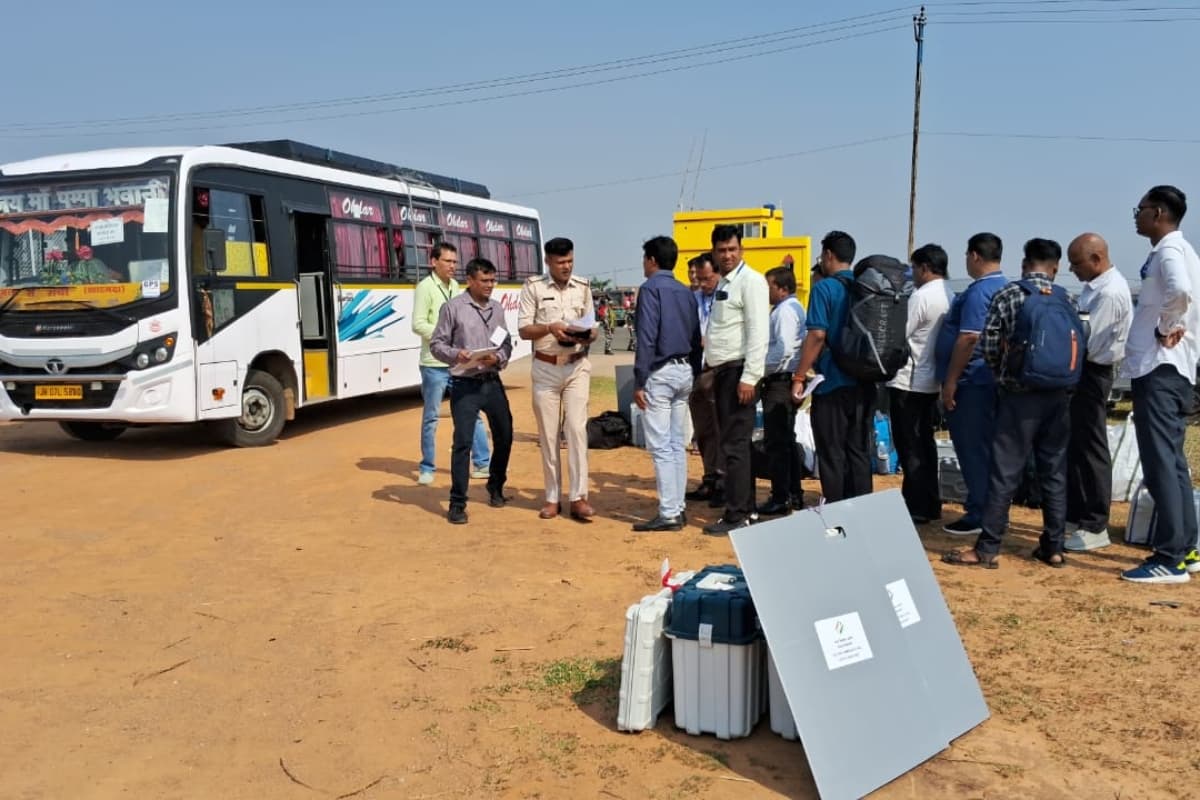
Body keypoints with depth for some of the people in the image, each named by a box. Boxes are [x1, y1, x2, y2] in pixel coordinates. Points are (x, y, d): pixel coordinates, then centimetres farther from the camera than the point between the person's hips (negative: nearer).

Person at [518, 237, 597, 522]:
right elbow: (523, 329, -3)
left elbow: (592, 326, 10)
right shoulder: (533, 286, -2)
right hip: (545, 369, -1)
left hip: (577, 367, 1)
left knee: (577, 429, -6)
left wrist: (590, 335, -14)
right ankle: (552, 498, 14)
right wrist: (549, 328, -21)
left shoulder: (583, 287, 6)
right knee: (548, 434, 5)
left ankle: (578, 497, -4)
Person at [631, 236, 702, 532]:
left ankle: (669, 514, -6)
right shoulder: (686, 292, 14)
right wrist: (695, 374, 17)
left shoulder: (651, 288, -8)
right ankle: (678, 508, 15)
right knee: (677, 444, 11)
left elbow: (647, 337, -16)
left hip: (660, 372, -8)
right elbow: (696, 337, 14)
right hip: (685, 371, 8)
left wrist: (639, 381, -15)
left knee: (660, 446, -6)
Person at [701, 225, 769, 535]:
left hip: (739, 371, -9)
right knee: (734, 443, 14)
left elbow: (758, 333, -18)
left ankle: (737, 515, -2)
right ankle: (746, 507, 24)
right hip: (722, 371, 9)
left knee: (735, 445, -8)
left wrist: (749, 377, -22)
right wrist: (714, 371, 14)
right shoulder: (723, 283, 17)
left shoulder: (750, 280, -10)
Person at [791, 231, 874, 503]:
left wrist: (799, 377, -12)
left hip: (833, 384, -6)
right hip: (864, 384, 6)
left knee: (832, 455, 1)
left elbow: (817, 336, -17)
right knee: (859, 452, 11)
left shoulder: (825, 288, -10)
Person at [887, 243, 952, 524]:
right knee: (924, 442, 15)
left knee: (910, 447, -2)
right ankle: (931, 504, 22)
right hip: (931, 381, 8)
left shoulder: (921, 297, -17)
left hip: (908, 381, -8)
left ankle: (916, 507, 2)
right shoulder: (949, 297, 9)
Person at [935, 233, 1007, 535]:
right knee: (984, 448, 15)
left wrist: (950, 381, -19)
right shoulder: (1004, 288, 15)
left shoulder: (979, 291, -17)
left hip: (971, 381, -10)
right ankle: (988, 509, 23)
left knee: (972, 449, -4)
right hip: (989, 380, 10)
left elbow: (968, 338, -23)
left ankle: (979, 515, 1)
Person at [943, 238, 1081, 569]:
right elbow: (1079, 346, 6)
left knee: (1005, 473, -3)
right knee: (1055, 472, 10)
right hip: (1058, 396, 4)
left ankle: (986, 549, -1)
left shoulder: (1007, 295, -5)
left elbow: (988, 346, -4)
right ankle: (1054, 547, 16)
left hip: (1020, 396, -4)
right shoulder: (1066, 299, 6)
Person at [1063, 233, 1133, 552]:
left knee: (1090, 450, -1)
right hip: (1082, 372, 10)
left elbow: (1087, 343, -21)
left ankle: (1095, 528, 8)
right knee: (1074, 447, 16)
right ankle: (1075, 516, 27)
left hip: (1090, 374, -10)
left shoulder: (1110, 293, -20)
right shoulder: (1097, 285, 10)